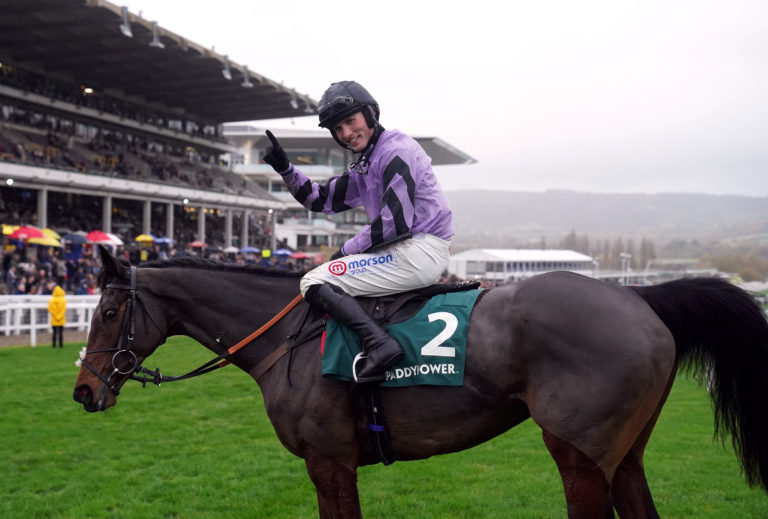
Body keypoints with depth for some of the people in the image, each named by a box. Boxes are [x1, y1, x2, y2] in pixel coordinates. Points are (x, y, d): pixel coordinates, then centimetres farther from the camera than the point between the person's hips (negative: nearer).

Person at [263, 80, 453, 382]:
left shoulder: (397, 151, -11)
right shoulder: (365, 166, 19)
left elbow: (395, 223, -19)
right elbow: (322, 199, 25)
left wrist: (347, 249, -7)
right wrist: (285, 169, 12)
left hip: (421, 250, -11)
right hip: (408, 251, 11)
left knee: (314, 282, -13)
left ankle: (379, 345, -30)